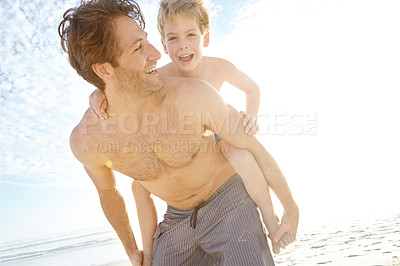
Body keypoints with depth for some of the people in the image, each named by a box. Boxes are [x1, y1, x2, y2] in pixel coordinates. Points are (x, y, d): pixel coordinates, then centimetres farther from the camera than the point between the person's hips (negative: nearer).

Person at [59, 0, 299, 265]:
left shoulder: (193, 94, -30)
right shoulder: (85, 140, -19)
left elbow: (254, 145, -16)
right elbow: (107, 190, 4)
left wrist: (292, 208, -4)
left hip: (229, 203, -2)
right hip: (177, 220, 3)